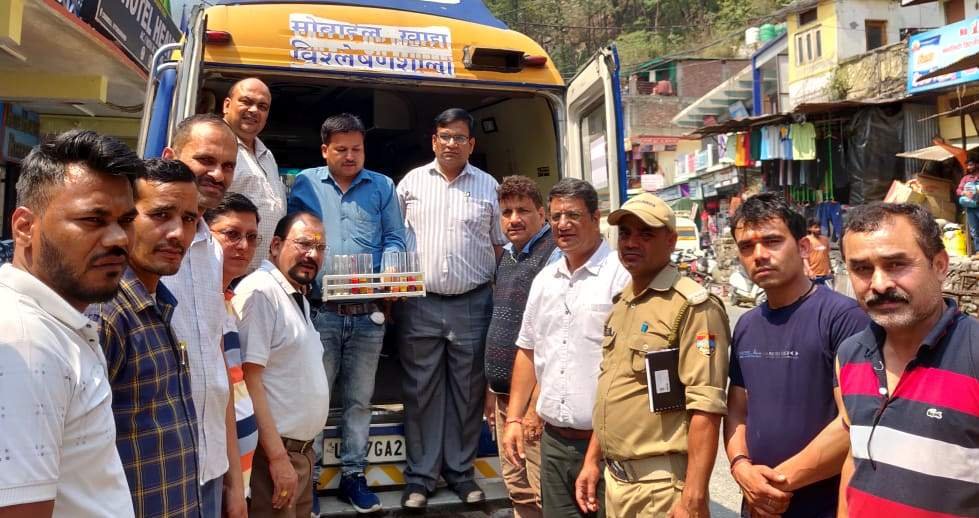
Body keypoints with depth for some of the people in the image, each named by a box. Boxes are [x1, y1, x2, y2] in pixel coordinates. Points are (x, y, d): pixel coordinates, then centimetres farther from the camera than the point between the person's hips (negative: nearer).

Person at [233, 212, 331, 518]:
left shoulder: (300, 298, 15)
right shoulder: (260, 291, -15)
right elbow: (248, 381, -20)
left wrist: (300, 450, 18)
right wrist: (278, 456, -22)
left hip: (301, 449, 9)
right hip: (273, 451, -9)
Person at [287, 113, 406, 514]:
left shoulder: (382, 187, 10)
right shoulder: (304, 184, 9)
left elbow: (394, 240, 6)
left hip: (368, 313, 1)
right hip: (319, 310, -1)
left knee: (359, 398, 10)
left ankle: (352, 474, 21)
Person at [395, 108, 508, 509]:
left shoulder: (488, 187, 7)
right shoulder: (411, 183, 7)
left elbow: (498, 245, 11)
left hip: (472, 304, 1)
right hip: (419, 304, 0)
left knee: (467, 392, 8)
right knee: (421, 391, 6)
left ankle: (460, 470, 23)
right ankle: (420, 475, 18)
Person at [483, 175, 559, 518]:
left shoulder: (554, 257, -14)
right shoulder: (506, 257, 13)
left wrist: (537, 403, -19)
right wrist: (491, 388, 18)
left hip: (535, 394, -8)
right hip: (504, 392, 8)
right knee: (516, 486, 16)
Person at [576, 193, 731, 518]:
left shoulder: (692, 306, -15)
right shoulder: (621, 303, 10)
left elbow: (706, 408, -20)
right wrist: (592, 460, 17)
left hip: (661, 483, -8)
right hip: (614, 478, 8)